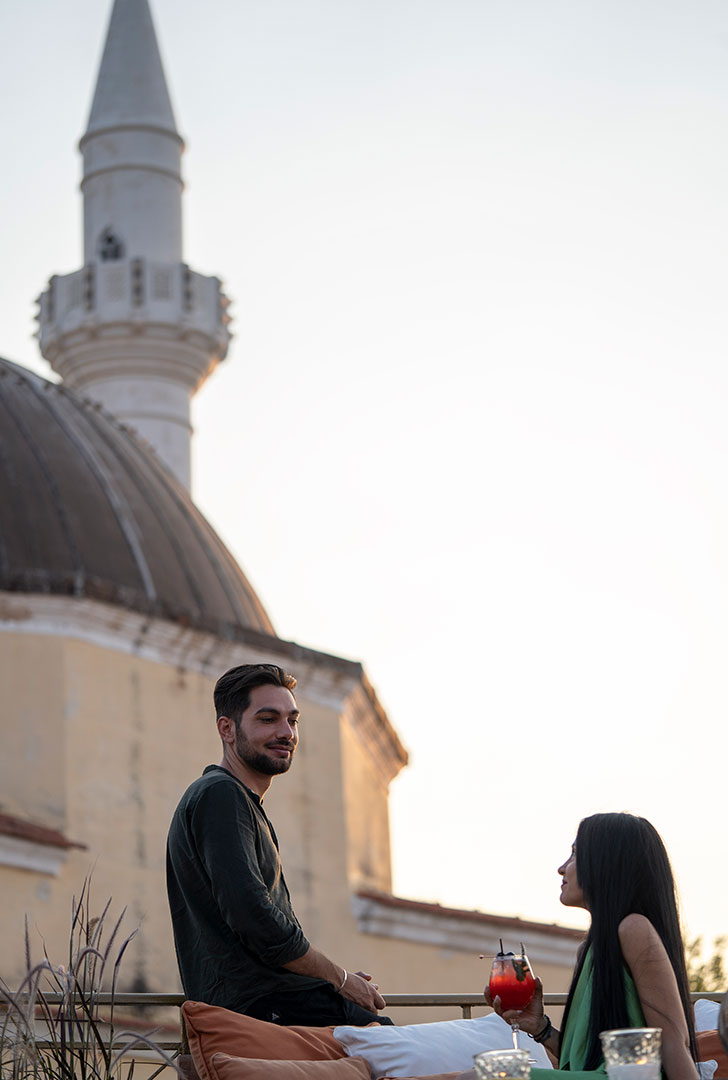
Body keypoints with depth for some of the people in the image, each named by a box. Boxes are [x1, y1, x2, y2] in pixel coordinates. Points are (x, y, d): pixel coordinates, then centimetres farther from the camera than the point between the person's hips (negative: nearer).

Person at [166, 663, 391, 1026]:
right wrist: (340, 979, -5)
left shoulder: (246, 805, 27)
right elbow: (254, 919, -16)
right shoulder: (219, 796, -6)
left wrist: (339, 977, 10)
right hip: (253, 1006, -10)